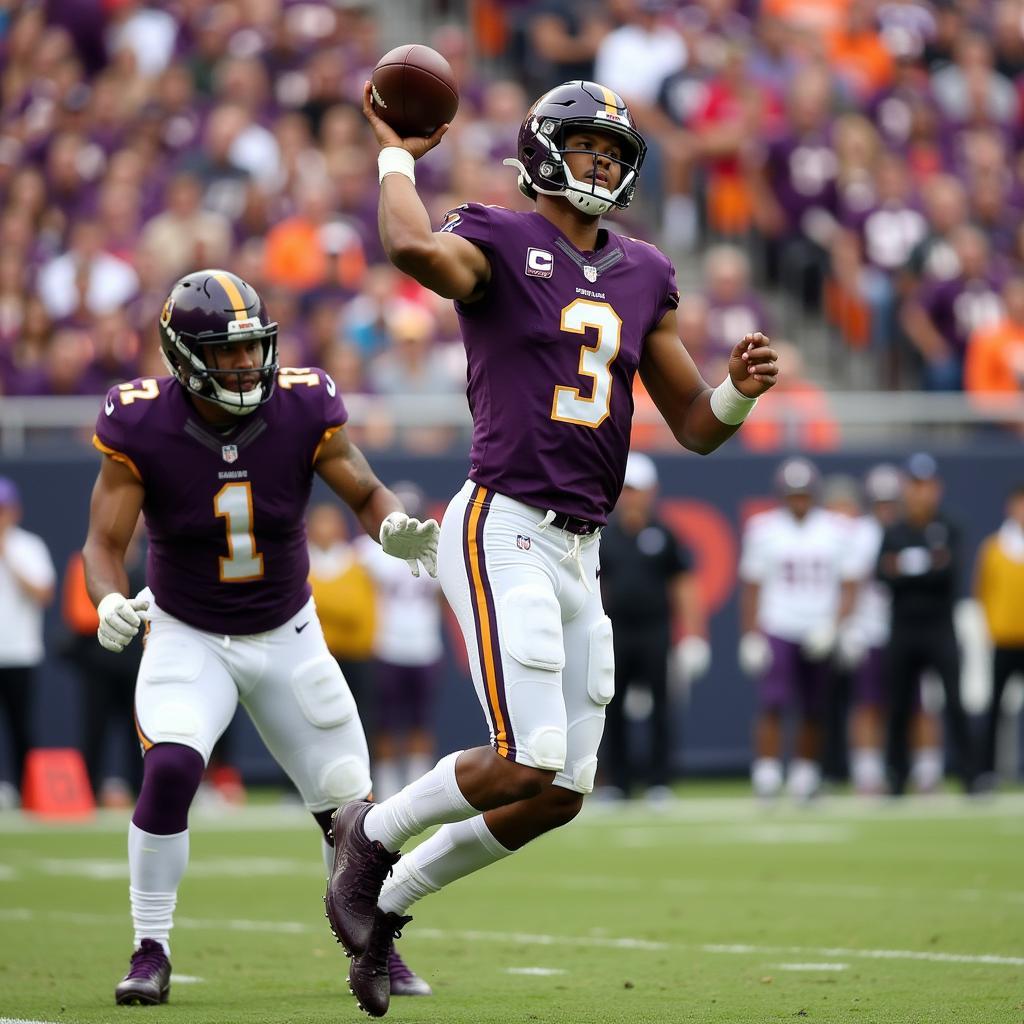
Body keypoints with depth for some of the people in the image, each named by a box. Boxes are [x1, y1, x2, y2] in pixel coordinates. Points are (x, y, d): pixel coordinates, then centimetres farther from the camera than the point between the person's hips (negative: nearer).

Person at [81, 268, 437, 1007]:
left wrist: (396, 529, -30)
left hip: (286, 635, 2)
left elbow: (367, 494, -7)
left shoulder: (304, 409, -17)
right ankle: (152, 953, -13)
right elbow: (104, 541, -17)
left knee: (347, 801, 5)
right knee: (171, 768, -27)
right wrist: (111, 602, -39)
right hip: (188, 636, -2)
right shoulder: (142, 426, -20)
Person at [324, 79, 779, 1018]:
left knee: (560, 796, 7)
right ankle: (373, 833, 11)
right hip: (503, 531, -7)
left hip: (580, 553, 7)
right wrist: (396, 155, -13)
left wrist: (741, 389, -4)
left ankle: (387, 900, 25)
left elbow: (696, 427, 18)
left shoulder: (643, 278, 15)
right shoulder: (496, 243, -4)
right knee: (528, 765, -16)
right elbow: (415, 250, -30)